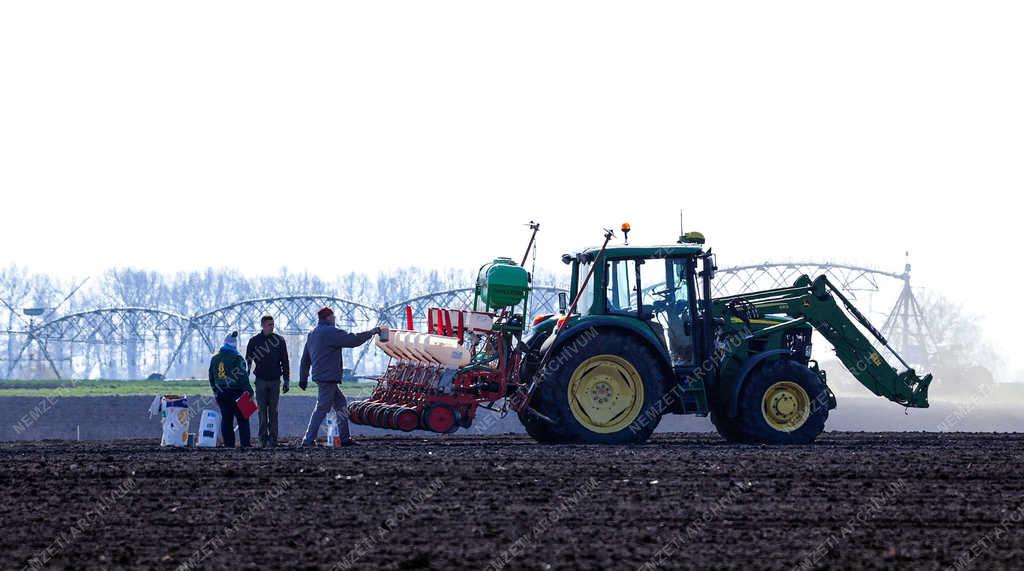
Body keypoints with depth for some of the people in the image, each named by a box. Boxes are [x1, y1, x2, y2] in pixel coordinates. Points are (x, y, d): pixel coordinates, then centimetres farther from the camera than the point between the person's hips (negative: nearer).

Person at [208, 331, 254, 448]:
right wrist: (249, 392, -11)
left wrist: (215, 391, 24)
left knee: (226, 419, 9)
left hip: (221, 394, 5)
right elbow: (243, 377, -14)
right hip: (236, 392, -5)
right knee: (242, 419, 0)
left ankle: (228, 443, 5)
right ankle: (244, 443, -5)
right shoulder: (236, 358, -10)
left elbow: (211, 377, 16)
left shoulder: (214, 358, 9)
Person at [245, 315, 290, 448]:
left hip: (275, 380, 1)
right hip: (261, 380, -1)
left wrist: (286, 380, 5)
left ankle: (273, 438, 4)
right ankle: (263, 438, 1)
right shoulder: (254, 341, 3)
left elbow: (284, 361, 9)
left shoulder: (279, 340, 5)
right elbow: (247, 361, 6)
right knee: (262, 410, -2)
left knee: (273, 410, 2)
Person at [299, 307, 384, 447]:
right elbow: (352, 340, -16)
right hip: (327, 377, -10)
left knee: (340, 404, 14)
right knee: (322, 408, -8)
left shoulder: (312, 334, 18)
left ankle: (344, 438, 15)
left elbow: (305, 359, 21)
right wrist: (371, 333, -4)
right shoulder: (330, 332, -12)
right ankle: (309, 439, -9)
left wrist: (303, 378, 24)